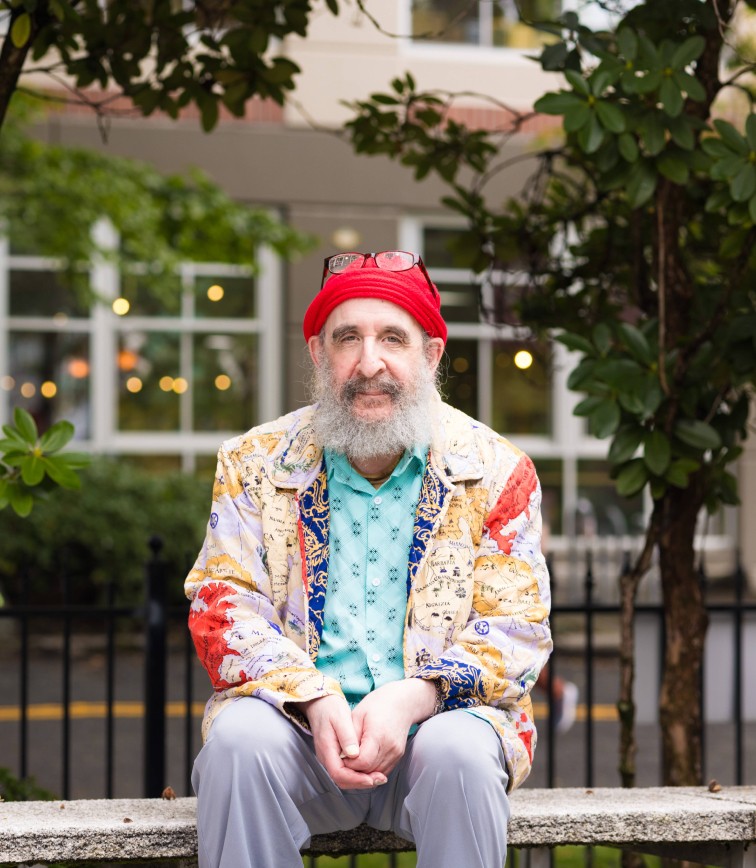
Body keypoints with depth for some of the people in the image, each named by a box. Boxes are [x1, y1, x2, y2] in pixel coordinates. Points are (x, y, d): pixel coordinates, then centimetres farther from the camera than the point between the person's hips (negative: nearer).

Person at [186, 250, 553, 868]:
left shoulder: (495, 470, 5)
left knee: (461, 751, -34)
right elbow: (224, 604, 2)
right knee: (239, 740, -31)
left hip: (437, 714, 0)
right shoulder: (256, 463, 8)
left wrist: (412, 698, -19)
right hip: (301, 721, 1)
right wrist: (315, 701, -17)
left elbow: (516, 629, 0)